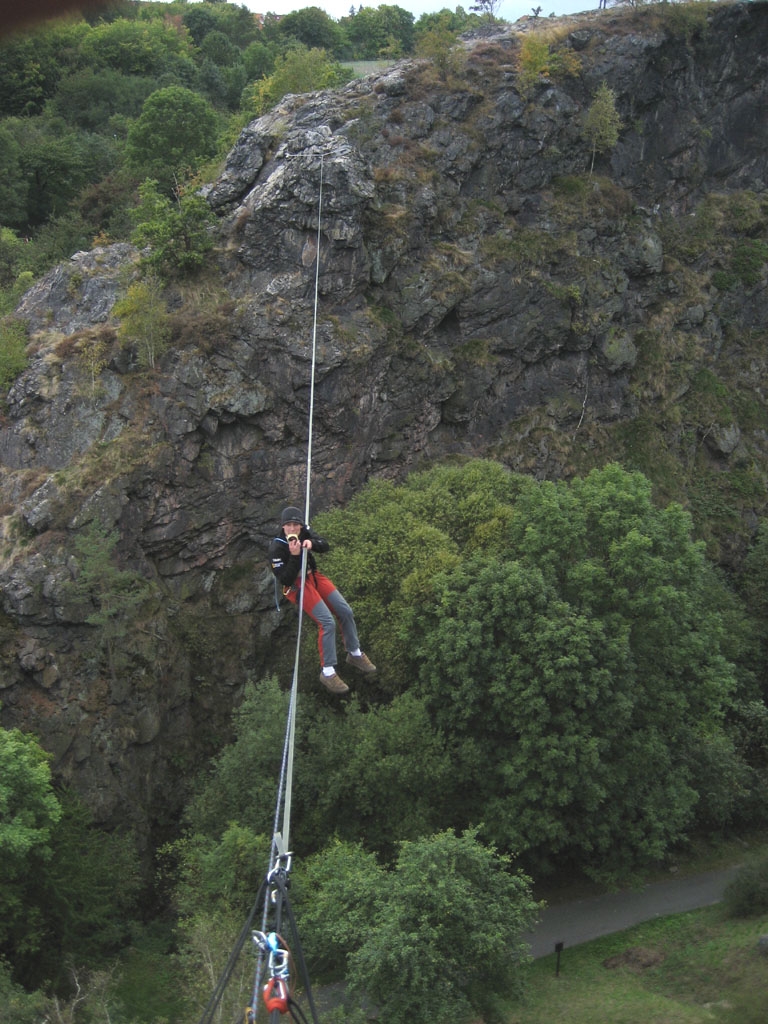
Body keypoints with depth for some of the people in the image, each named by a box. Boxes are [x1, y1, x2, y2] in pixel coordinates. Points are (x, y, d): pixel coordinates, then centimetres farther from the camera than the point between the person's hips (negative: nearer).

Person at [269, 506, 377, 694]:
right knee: (328, 622, -18)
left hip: (314, 576, 7)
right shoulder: (276, 548, -26)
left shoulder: (304, 532, -10)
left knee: (345, 611, 5)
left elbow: (325, 546, -6)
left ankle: (355, 654, 27)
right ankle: (327, 672, -8)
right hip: (297, 585, -7)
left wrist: (312, 544, -27)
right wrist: (294, 556, -36)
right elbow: (285, 579, -26)